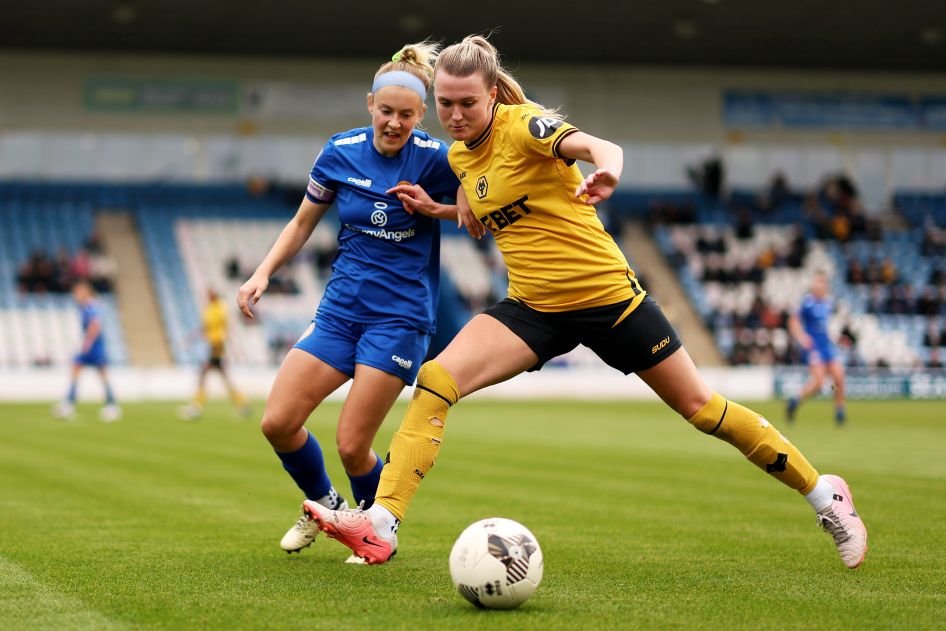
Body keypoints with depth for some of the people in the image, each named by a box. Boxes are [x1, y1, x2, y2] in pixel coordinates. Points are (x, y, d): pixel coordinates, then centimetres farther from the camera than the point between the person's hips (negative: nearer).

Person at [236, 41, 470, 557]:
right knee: (277, 422, -4)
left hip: (400, 317, -4)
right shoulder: (340, 153, 0)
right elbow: (303, 223, 13)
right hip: (341, 308, 4)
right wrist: (263, 273, 1)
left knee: (351, 445, -9)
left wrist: (438, 209, -18)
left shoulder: (435, 159, -11)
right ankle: (324, 505, 25)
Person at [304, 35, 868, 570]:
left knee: (699, 406, 3)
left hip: (606, 294, -6)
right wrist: (433, 208, 6)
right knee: (435, 381, -17)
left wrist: (607, 171, -58)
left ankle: (824, 494, 22)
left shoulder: (521, 123, -15)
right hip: (533, 307, 6)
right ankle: (381, 526, -20)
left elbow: (600, 146, -34)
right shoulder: (459, 155, 6)